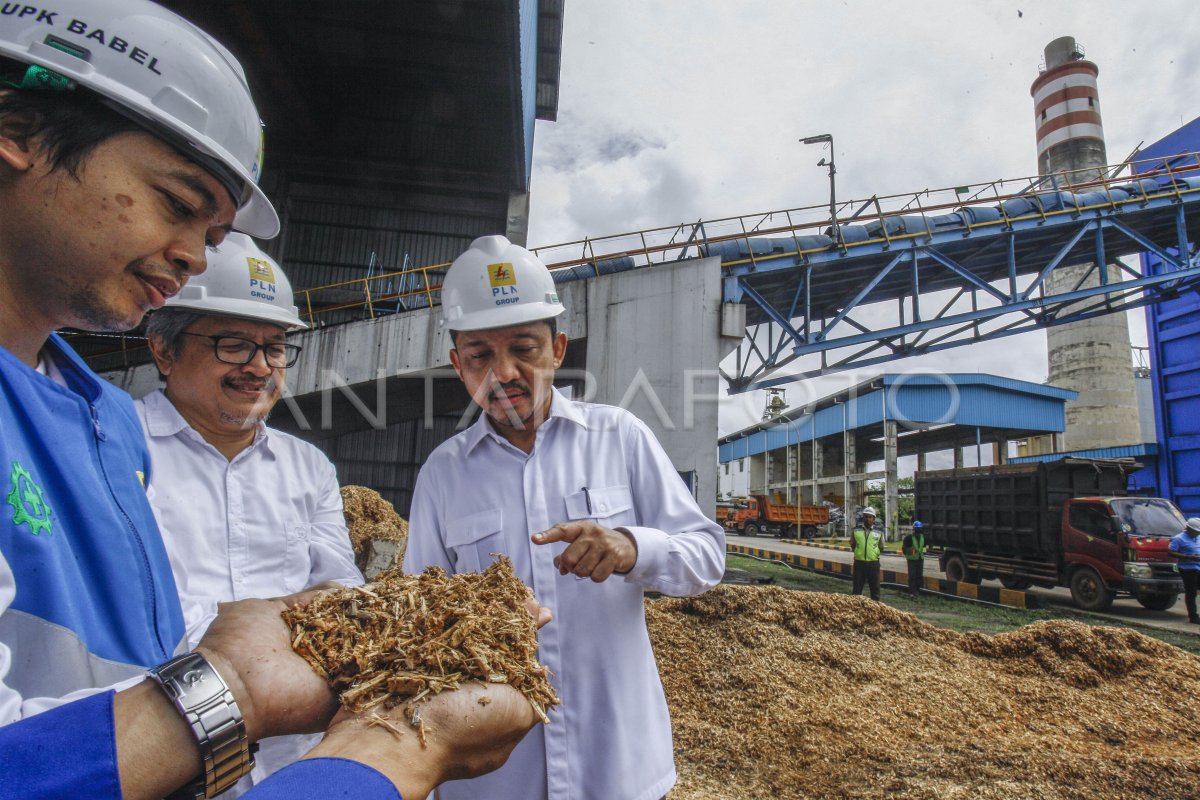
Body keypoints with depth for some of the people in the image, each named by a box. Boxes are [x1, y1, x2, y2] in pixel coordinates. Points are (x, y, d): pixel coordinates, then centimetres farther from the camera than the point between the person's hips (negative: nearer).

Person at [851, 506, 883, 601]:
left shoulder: (878, 532, 3)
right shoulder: (856, 531, 3)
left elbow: (881, 548, 11)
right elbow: (852, 546, 12)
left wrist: (874, 554, 0)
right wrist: (859, 552, 3)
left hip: (873, 564, 0)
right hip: (859, 563, 0)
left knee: (875, 590, 9)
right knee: (857, 590, 7)